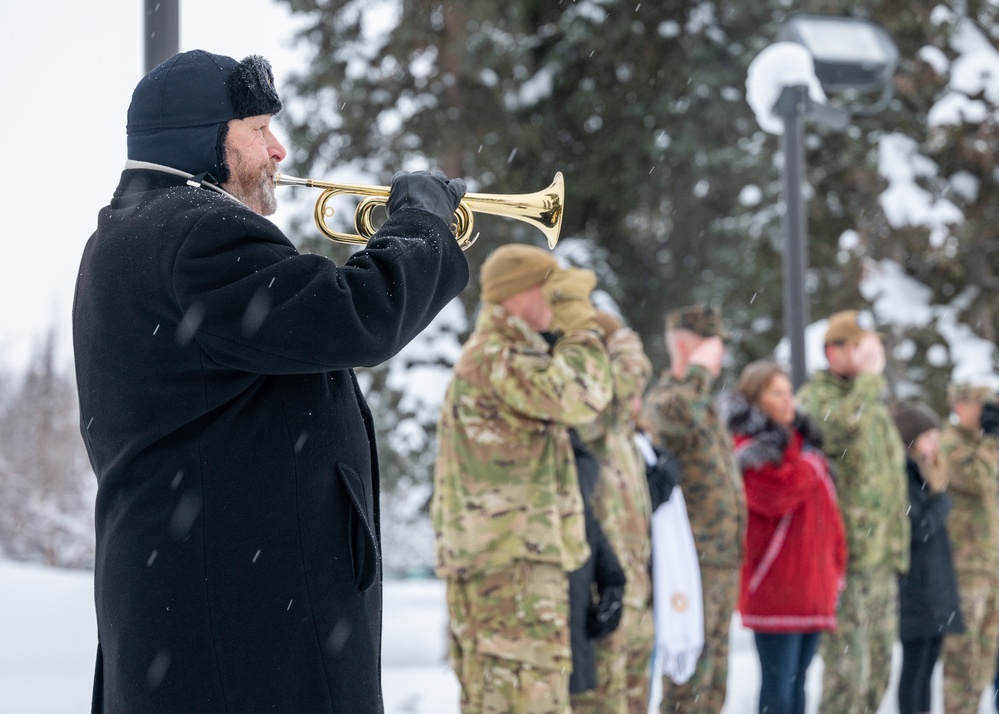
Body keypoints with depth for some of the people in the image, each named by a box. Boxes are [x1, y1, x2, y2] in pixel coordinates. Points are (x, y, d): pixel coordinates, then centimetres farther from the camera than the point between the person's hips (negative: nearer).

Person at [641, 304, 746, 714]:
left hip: (722, 561, 10)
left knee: (714, 681, 12)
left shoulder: (705, 407, 21)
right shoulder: (664, 398, -10)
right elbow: (674, 413, -36)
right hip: (692, 561, -10)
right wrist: (700, 368, -22)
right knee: (688, 679, -10)